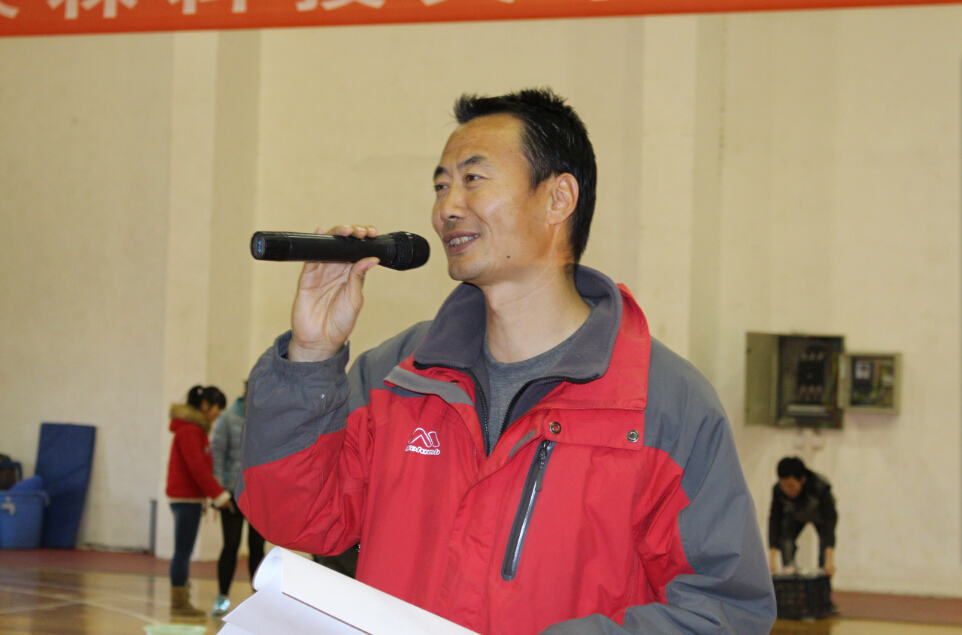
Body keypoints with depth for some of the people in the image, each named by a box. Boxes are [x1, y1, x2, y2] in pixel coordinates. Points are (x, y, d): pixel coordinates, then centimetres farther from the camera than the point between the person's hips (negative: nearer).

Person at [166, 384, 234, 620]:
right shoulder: (190, 430, -14)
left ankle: (181, 602, 14)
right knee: (183, 551, -7)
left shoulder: (195, 428, 17)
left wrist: (207, 496, 18)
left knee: (183, 552, 11)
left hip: (189, 497, 10)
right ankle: (179, 605, -4)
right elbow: (197, 467, -20)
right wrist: (219, 495, -18)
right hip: (186, 497, -10)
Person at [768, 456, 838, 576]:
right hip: (795, 516, 2)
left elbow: (829, 520, -43)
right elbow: (774, 521, -30)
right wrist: (772, 560, -34)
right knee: (785, 541, -21)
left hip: (820, 515, -2)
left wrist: (829, 560, -51)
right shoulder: (778, 490, -35)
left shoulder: (820, 487, -42)